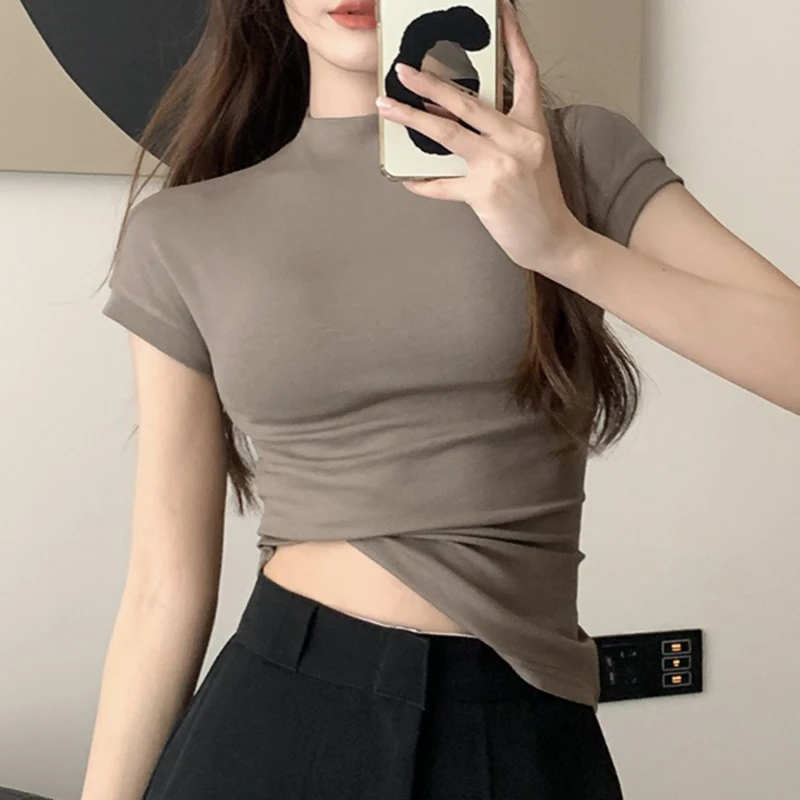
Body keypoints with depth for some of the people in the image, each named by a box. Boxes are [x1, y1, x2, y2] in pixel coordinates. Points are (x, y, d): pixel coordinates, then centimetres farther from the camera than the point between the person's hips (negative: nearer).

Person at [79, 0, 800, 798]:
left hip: (527, 733, 0)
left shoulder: (578, 155, 0)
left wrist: (563, 245, -20)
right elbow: (165, 590, 3)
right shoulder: (180, 235, 1)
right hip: (275, 716, 0)